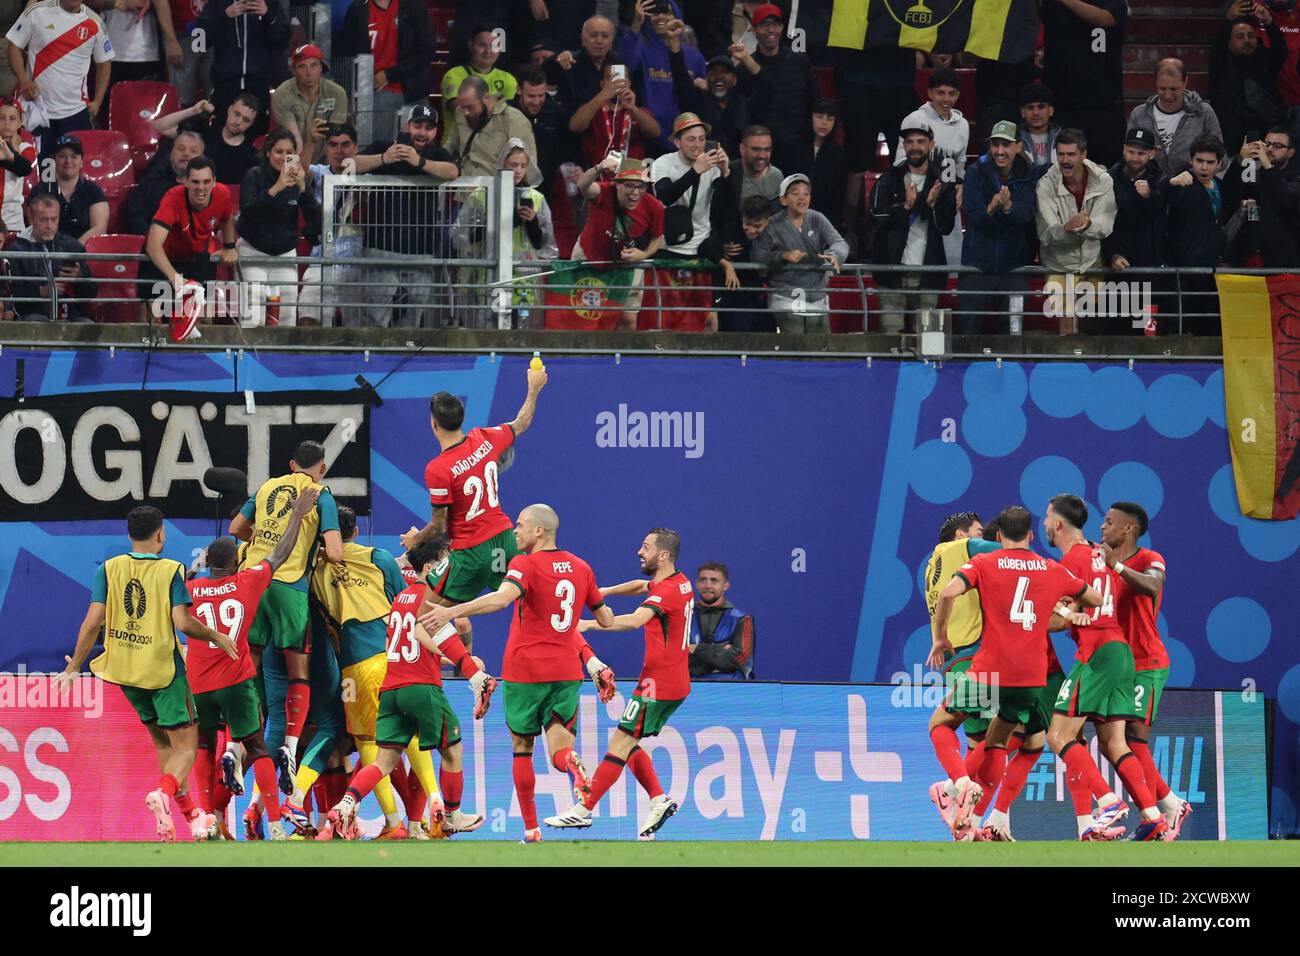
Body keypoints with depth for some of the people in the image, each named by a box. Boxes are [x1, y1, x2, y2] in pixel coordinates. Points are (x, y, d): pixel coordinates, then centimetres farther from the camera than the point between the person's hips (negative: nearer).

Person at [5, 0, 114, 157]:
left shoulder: (94, 22, 3)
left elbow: (104, 63, 13)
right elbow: (15, 46, 2)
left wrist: (97, 102, 5)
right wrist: (23, 79, -15)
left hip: (76, 112, 1)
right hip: (38, 110, -1)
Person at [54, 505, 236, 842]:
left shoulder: (109, 569, -1)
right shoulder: (171, 571, -10)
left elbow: (93, 621, -6)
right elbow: (182, 622, -18)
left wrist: (74, 666, 1)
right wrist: (215, 637, 0)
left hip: (125, 671, 4)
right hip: (164, 670, -4)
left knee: (162, 740, 21)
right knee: (186, 747, -1)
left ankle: (188, 811, 25)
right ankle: (164, 792, -30)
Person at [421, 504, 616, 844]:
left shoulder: (525, 565, -10)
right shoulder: (580, 568, 8)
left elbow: (502, 598, -31)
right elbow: (606, 618, 19)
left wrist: (452, 611, -40)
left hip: (525, 672, -4)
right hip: (566, 672, 4)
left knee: (522, 747, 11)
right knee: (559, 743, 1)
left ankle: (531, 830, 11)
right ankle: (573, 766, -37)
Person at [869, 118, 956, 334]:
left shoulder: (942, 182, 8)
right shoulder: (888, 180, 4)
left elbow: (946, 227, 1)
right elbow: (878, 224, -5)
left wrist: (933, 204, -17)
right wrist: (906, 207, -17)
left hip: (927, 274, 1)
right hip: (892, 271, -1)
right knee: (891, 334, -5)